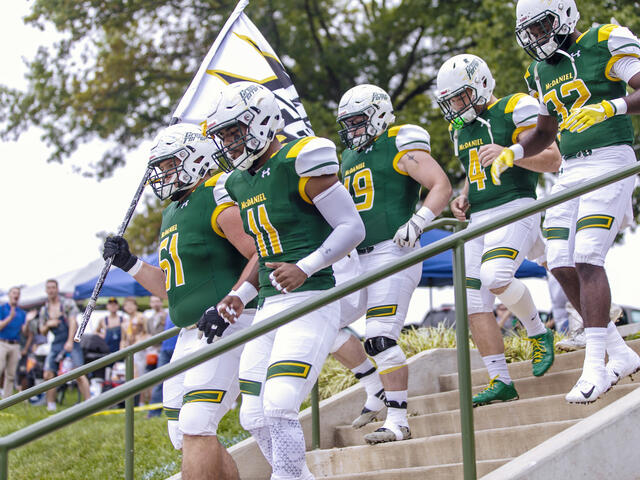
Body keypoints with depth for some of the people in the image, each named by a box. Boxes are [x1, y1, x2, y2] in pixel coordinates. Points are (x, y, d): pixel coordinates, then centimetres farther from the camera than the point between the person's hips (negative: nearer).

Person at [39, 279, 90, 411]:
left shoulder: (68, 303, 0)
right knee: (48, 375, -4)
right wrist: (48, 325, -7)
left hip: (71, 342, -5)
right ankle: (51, 405, 8)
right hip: (56, 344, 5)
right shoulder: (44, 310, 13)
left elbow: (72, 322, -9)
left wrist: (70, 341, -19)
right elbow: (42, 331, 16)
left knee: (79, 374, -16)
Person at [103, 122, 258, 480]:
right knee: (183, 434, 8)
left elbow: (261, 255, -17)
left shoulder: (219, 200, -9)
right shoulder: (172, 214, 20)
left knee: (195, 426, -18)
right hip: (191, 334, 10)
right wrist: (129, 263, 14)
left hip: (229, 326, -10)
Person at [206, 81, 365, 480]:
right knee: (255, 417, 6)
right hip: (269, 308, 9)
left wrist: (305, 268, -22)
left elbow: (352, 228, -11)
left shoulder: (299, 161, -10)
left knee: (279, 407, -19)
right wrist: (240, 295, 11)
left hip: (310, 303, -9)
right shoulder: (238, 184, 15)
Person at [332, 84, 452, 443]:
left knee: (381, 338, -16)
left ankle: (399, 421, -11)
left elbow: (442, 187, -11)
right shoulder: (350, 158, 22)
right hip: (356, 258, 9)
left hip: (392, 252, -9)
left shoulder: (400, 145, -2)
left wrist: (417, 223, -22)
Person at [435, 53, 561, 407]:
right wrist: (463, 198, 12)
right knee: (473, 303, -3)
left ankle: (538, 332, -3)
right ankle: (500, 382, 4)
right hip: (478, 219, 8)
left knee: (495, 277, -30)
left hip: (514, 208, -8)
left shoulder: (514, 111, -5)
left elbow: (552, 159, -10)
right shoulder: (460, 128, 19)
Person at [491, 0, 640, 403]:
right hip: (571, 170, 8)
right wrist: (513, 152, 9)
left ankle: (595, 367, -15)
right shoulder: (542, 71, 17)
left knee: (587, 259, -18)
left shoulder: (606, 44, -4)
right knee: (562, 264, -2)